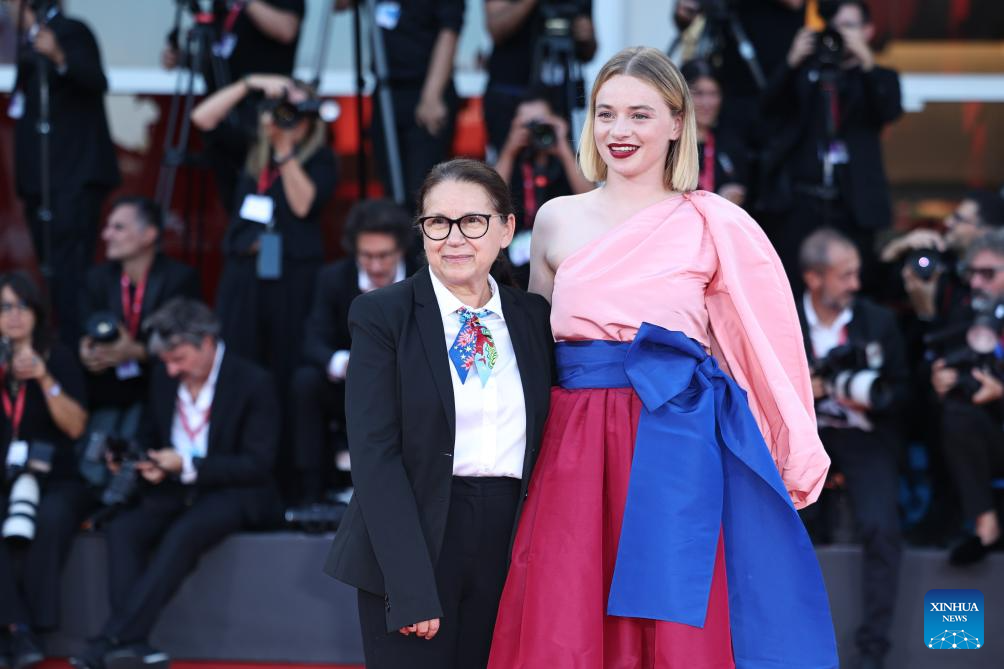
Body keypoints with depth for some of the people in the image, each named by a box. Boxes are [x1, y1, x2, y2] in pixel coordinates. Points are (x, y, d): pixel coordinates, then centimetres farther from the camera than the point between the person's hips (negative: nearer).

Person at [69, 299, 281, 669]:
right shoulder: (164, 379, 7)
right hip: (174, 489, 6)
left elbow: (257, 464, -13)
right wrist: (145, 462, -4)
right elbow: (151, 438, 21)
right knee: (121, 528, -24)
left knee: (183, 534, -35)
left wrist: (187, 466, -21)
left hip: (233, 491, -6)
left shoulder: (253, 383, -11)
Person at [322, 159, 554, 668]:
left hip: (510, 547, 3)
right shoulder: (382, 315, -3)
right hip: (411, 538, -3)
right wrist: (411, 585, -18)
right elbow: (375, 452, -11)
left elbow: (546, 442, 10)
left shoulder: (534, 317, 9)